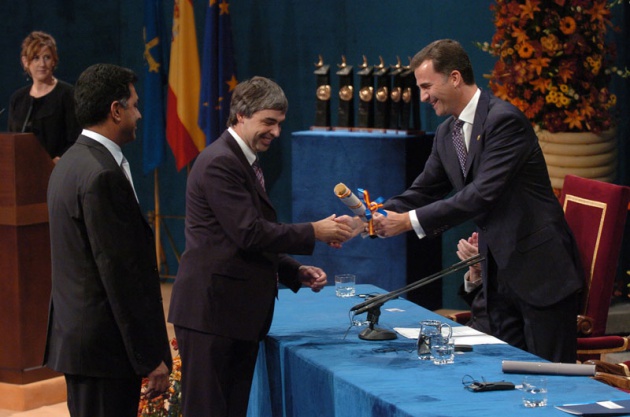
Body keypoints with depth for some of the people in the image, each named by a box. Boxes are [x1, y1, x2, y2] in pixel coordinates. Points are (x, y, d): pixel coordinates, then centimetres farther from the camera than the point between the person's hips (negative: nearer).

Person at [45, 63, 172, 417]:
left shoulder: (72, 162, 12)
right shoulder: (103, 176, -19)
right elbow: (123, 274, -21)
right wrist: (152, 359, -17)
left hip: (76, 332, 10)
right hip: (105, 346, -10)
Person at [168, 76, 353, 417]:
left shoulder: (246, 163, 18)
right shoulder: (219, 163, -14)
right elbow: (249, 233, -21)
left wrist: (296, 273, 10)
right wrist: (314, 232, -16)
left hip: (240, 312, 10)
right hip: (212, 310, -10)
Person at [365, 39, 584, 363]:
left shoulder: (504, 119, -18)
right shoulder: (446, 133, 11)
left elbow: (483, 194, -25)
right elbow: (425, 189, 16)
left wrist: (410, 221, -24)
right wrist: (378, 215, -2)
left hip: (539, 267, -8)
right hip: (499, 269, 8)